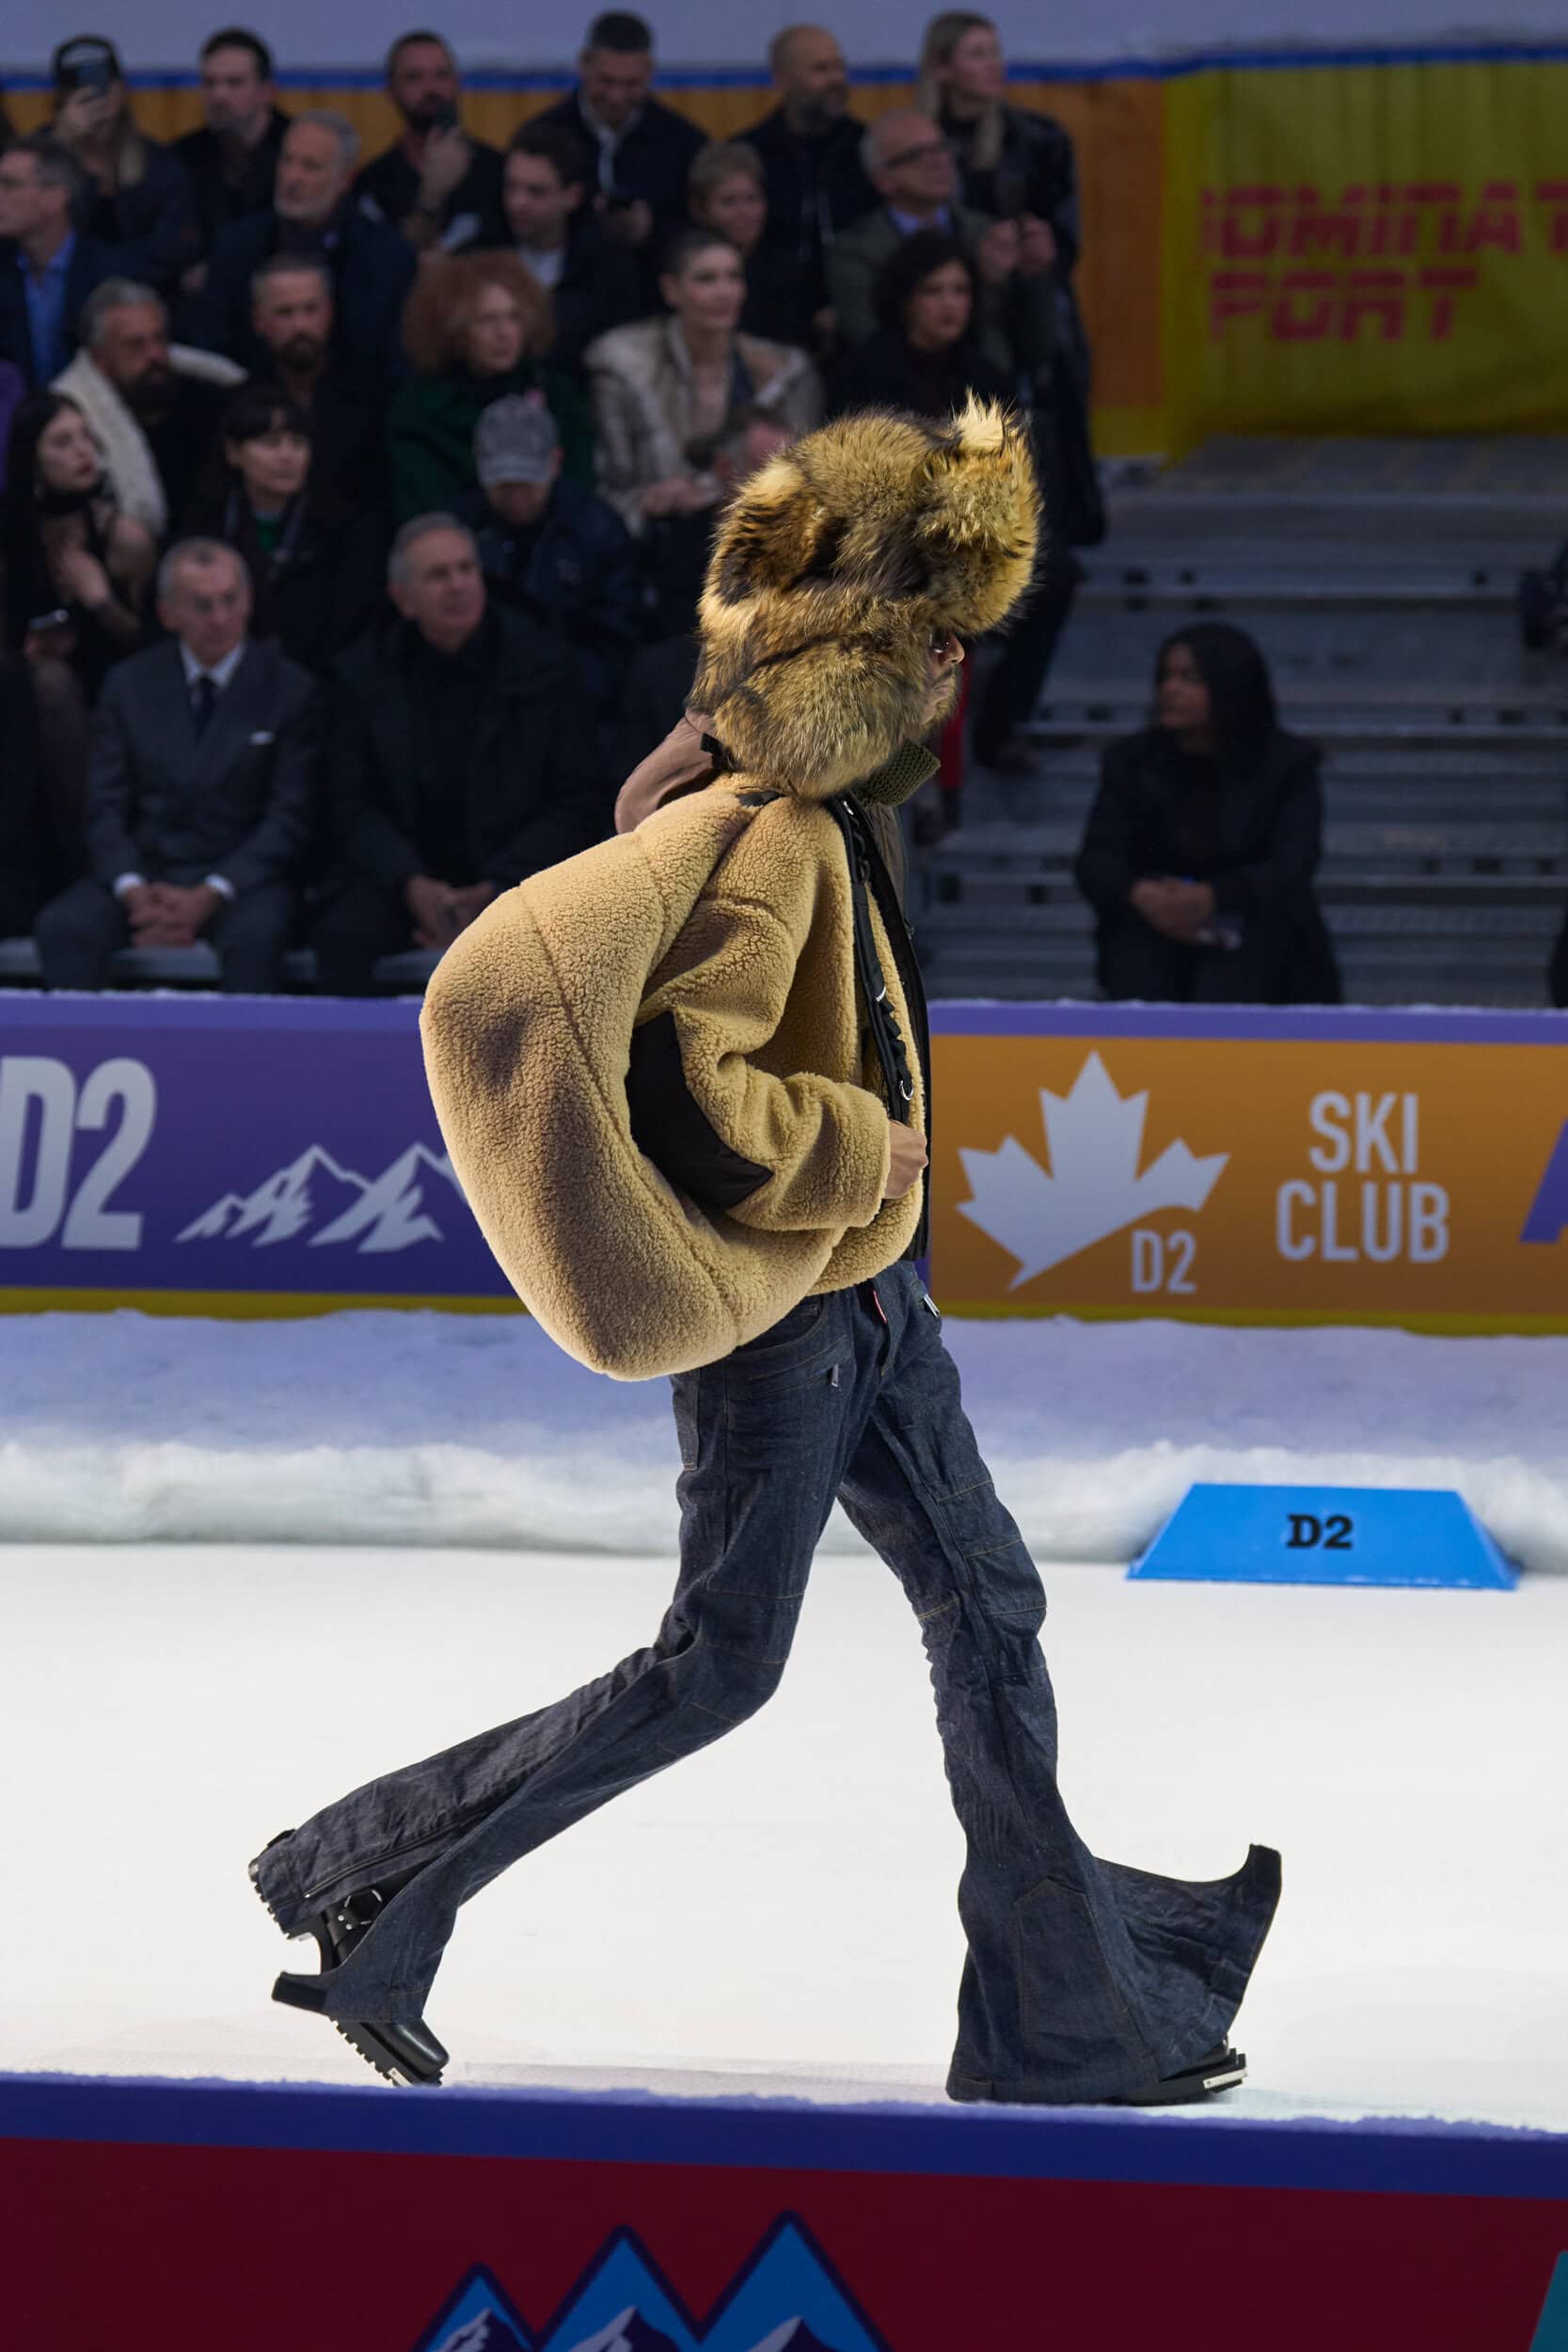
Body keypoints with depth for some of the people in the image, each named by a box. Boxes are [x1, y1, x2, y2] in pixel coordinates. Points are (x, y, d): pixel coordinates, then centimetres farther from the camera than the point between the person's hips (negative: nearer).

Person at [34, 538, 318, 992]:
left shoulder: (289, 689, 2)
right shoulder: (130, 685, 9)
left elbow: (289, 819, -2)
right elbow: (105, 809, 6)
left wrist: (209, 896, -16)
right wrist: (133, 893, -15)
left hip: (238, 875, -2)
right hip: (141, 870, 2)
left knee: (255, 936, -38)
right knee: (60, 929, -29)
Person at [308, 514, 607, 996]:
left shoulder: (538, 664, 0)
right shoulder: (366, 672, 4)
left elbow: (578, 805, 1)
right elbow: (351, 807, 4)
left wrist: (496, 889, -11)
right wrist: (411, 884, -14)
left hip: (514, 874, -1)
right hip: (398, 878, 1)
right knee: (342, 938, -30)